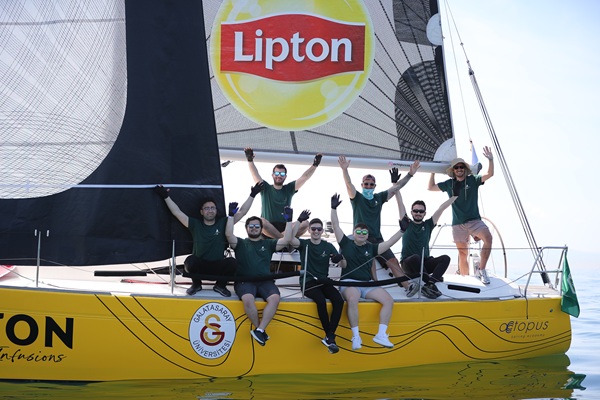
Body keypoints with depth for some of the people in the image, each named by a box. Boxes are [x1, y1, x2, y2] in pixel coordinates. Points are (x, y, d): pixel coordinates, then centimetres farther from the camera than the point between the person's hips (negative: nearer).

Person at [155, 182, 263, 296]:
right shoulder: (195, 224, 3)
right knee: (190, 260, -33)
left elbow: (242, 212, 1)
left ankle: (220, 285, 1)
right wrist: (166, 197, -7)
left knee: (232, 262, -30)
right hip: (199, 266, 0)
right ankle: (196, 284, 0)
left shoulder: (223, 223, 3)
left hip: (218, 267, 0)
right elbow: (177, 212, -1)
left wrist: (252, 195, -4)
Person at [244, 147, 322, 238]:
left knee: (305, 224, -26)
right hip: (267, 229, -2)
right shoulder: (266, 188, 10)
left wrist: (315, 165, -6)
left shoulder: (288, 189, 15)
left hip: (285, 228, 2)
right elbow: (255, 175, -3)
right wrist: (250, 160, -18)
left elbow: (304, 177, 7)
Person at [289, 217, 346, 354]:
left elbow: (343, 265, 6)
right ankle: (330, 336, -21)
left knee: (339, 300, -27)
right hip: (308, 282, -3)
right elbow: (290, 239, -19)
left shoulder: (328, 246, 10)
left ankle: (330, 337, -24)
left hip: (324, 282, 3)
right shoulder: (304, 244, 3)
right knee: (321, 300, -34)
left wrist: (341, 258, -18)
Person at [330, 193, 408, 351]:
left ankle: (381, 335, -17)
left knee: (389, 300, -18)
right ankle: (356, 337, -31)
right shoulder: (346, 244, 8)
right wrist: (334, 208, -7)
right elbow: (335, 226, 2)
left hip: (368, 284, 4)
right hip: (349, 282, -4)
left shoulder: (371, 247, 14)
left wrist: (402, 230, 3)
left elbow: (389, 243, 12)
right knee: (353, 299, -39)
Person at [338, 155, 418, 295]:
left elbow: (396, 187, 13)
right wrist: (344, 170, -32)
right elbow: (349, 184, -14)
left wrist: (410, 174, 6)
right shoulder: (357, 198, 3)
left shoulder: (379, 198, 15)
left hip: (377, 239, 5)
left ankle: (408, 286, -1)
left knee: (393, 261, -1)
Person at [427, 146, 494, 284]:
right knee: (463, 254, 6)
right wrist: (433, 172, 13)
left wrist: (490, 160, -25)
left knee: (488, 237, -30)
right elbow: (431, 187, 21)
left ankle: (481, 270, -26)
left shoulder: (473, 180, 3)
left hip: (474, 220, -2)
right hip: (458, 223, 2)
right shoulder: (449, 184, 10)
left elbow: (490, 174, -10)